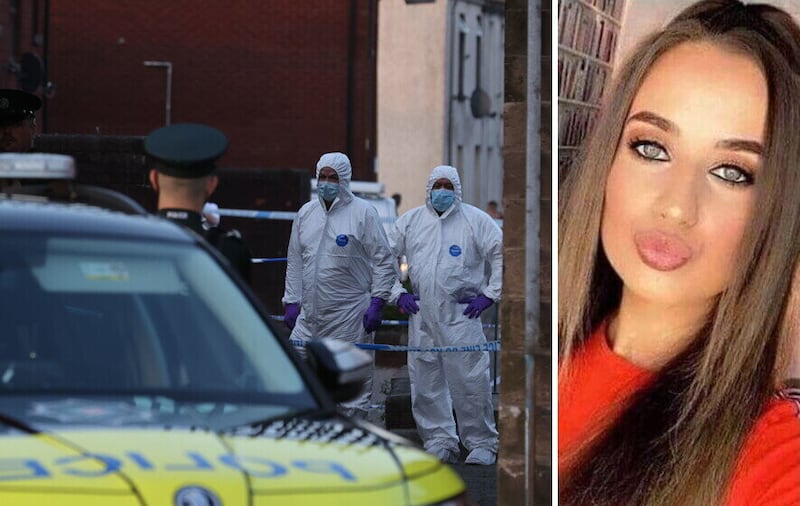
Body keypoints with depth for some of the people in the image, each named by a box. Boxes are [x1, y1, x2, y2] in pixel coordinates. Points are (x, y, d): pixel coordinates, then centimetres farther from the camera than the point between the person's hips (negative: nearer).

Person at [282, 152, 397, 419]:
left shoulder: (363, 212, -2)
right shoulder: (306, 213, 13)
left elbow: (383, 261, -2)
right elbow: (294, 262, 19)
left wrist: (377, 303, -10)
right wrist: (291, 302, 13)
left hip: (350, 317, -5)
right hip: (309, 316, 5)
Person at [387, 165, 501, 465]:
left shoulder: (475, 220, 3)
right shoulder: (410, 221, 12)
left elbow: (501, 256, 2)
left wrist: (489, 295, -4)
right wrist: (397, 293, 9)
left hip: (462, 315, -3)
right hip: (421, 316, 4)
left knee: (470, 382, -6)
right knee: (425, 383, 4)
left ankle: (481, 444, 3)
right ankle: (439, 442, 13)